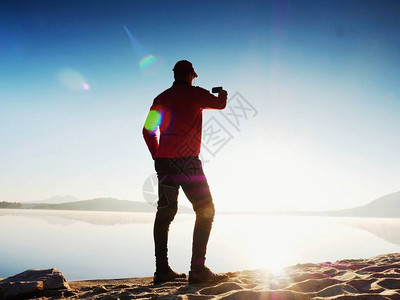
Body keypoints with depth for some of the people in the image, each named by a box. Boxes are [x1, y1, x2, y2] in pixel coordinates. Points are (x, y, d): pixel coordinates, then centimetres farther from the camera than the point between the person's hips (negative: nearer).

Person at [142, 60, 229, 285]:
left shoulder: (161, 98, 16)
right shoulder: (195, 93, 0)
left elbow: (148, 130, 14)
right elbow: (220, 104, 15)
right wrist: (222, 95, 38)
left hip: (164, 161, 7)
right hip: (186, 160, -6)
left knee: (165, 213, 11)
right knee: (206, 211, -1)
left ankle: (162, 270, 13)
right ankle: (198, 270, -7)